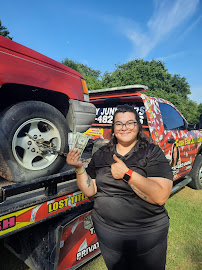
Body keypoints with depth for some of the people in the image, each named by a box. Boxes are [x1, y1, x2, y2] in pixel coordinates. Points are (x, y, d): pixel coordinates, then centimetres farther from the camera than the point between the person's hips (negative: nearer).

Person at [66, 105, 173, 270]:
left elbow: (161, 197, -21)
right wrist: (79, 168, -16)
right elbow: (90, 192, 0)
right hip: (106, 231, 3)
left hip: (148, 234, -2)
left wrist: (126, 173, -26)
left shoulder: (152, 152, -11)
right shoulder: (101, 155, 0)